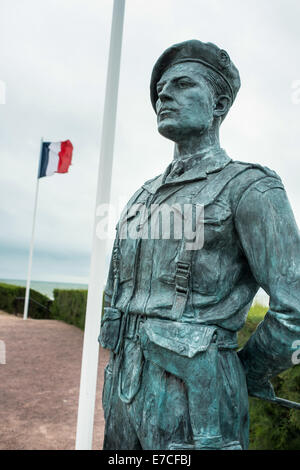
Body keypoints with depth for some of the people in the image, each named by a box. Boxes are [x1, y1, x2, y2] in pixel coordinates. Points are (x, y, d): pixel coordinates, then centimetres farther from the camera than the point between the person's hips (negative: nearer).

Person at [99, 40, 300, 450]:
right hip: (126, 386, 7)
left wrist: (244, 377, -2)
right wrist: (122, 360, 16)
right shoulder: (144, 196, 11)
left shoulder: (248, 186, -10)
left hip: (192, 402, -6)